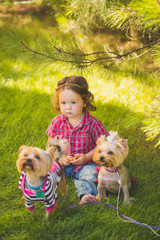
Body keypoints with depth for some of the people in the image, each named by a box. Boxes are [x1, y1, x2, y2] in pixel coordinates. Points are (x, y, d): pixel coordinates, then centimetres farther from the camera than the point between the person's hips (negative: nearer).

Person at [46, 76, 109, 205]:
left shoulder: (92, 123, -12)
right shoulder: (57, 122, -3)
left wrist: (87, 157, -18)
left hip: (86, 164, -3)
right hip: (63, 162, 3)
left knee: (89, 175, -30)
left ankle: (85, 194, -49)